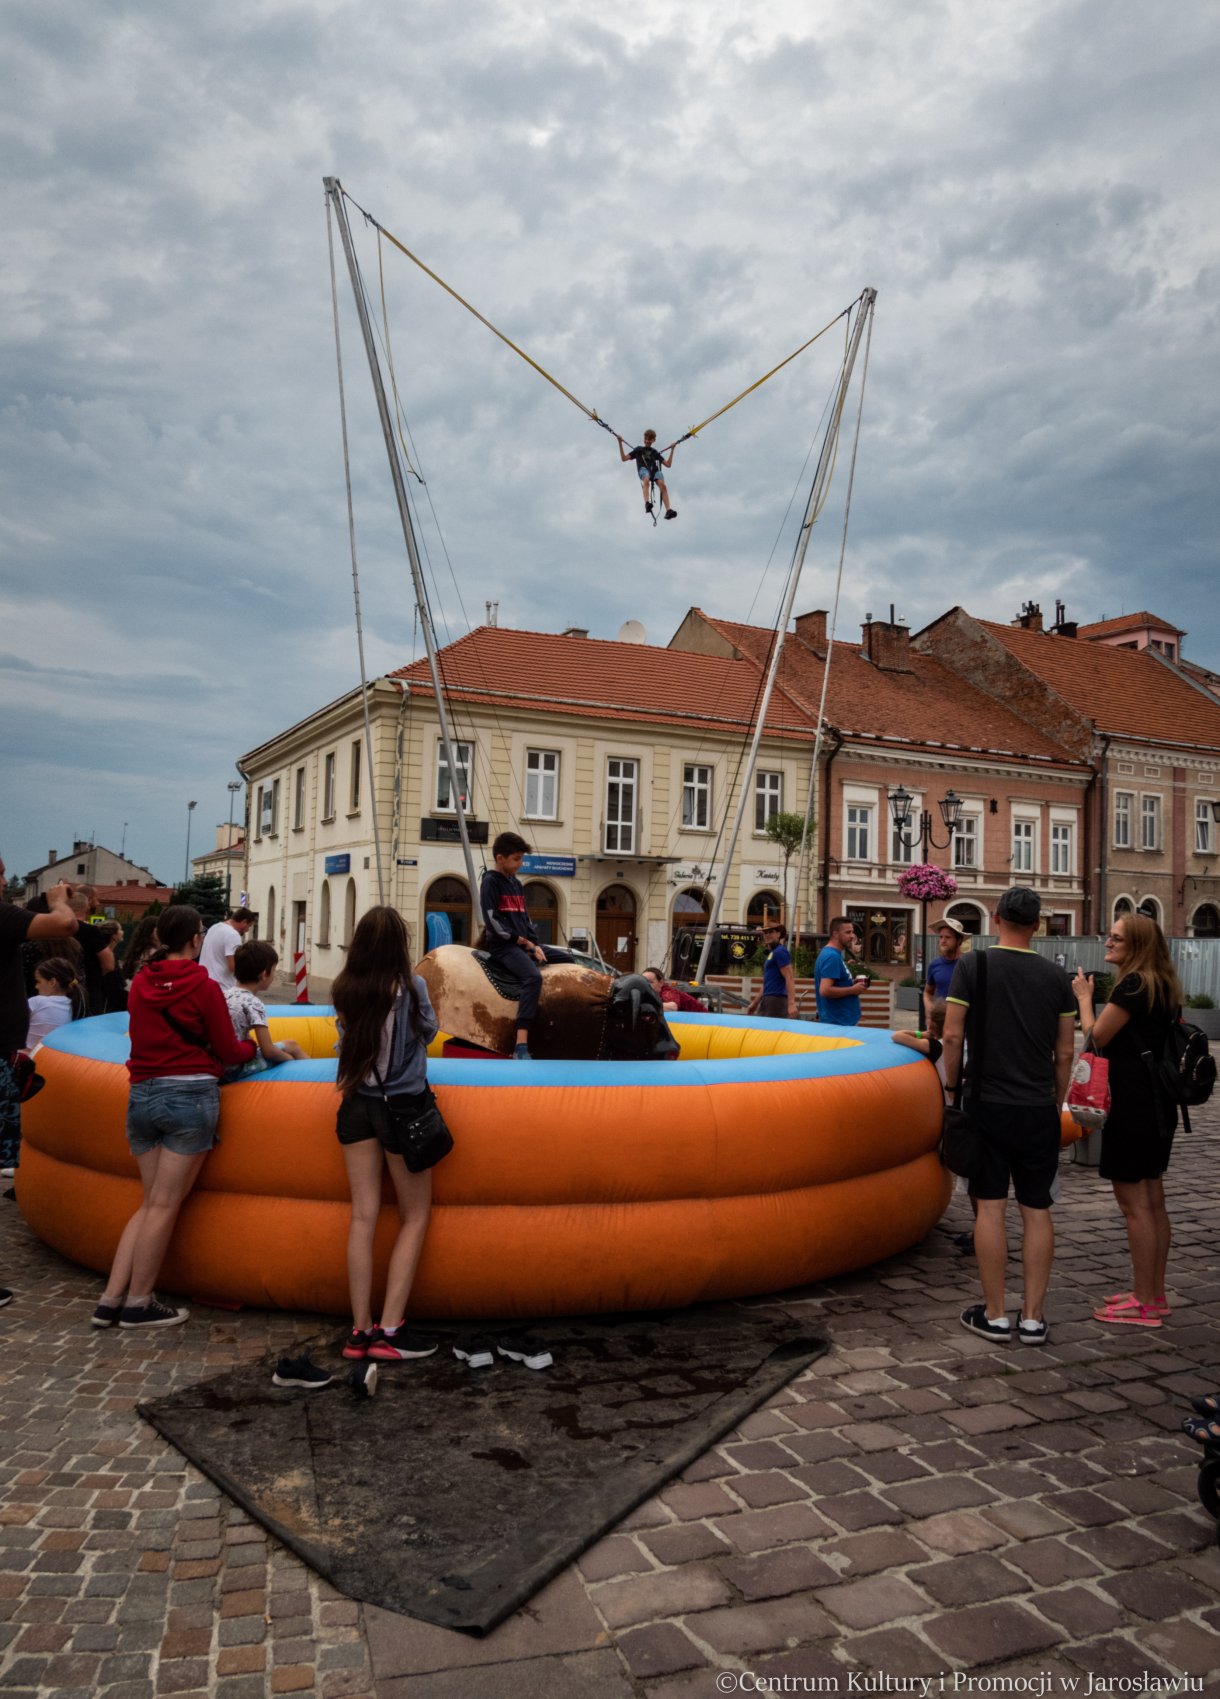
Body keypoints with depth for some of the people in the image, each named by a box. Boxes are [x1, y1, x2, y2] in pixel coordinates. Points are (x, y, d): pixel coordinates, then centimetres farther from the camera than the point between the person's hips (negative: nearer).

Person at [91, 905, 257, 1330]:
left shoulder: (139, 984, 6)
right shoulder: (204, 986, -9)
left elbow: (149, 1036, 15)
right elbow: (228, 1051, -2)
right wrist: (253, 1046, 17)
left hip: (142, 1094, 6)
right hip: (191, 1095, -5)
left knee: (152, 1202, 16)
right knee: (164, 1205, 3)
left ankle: (111, 1299, 14)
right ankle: (138, 1303, 12)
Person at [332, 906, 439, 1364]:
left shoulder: (343, 991, -3)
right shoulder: (410, 986, -13)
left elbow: (347, 1035, 7)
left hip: (357, 1105, 4)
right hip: (402, 1106, -4)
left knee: (363, 1217, 9)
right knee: (415, 1217, 9)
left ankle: (361, 1330, 12)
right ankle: (389, 1330, 5)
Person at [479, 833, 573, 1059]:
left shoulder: (516, 884, 18)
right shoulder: (491, 882, -7)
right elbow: (493, 922, -15)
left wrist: (535, 945, 2)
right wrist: (522, 941, -12)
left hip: (525, 944, 9)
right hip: (503, 946, -9)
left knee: (569, 960, 8)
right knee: (533, 977, -33)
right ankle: (521, 1047, -41)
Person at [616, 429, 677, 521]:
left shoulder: (655, 452, 33)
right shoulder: (638, 450, 28)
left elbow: (668, 464, 29)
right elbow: (624, 458, 20)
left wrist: (672, 450, 27)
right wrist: (620, 443, 14)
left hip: (655, 469, 2)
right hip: (643, 469, -2)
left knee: (663, 485, -30)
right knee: (646, 480, -40)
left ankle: (668, 510, -46)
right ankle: (647, 503, -63)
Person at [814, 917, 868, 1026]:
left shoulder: (834, 954, 12)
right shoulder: (832, 956, -19)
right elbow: (825, 990, -28)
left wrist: (852, 983, 7)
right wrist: (853, 990, -17)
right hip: (838, 1023, -10)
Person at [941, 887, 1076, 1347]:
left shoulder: (973, 964, -6)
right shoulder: (1056, 976, 2)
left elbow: (953, 1035, -9)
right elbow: (1064, 1052, 5)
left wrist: (951, 1086, 5)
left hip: (988, 1104, -2)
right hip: (1039, 1108, 3)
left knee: (990, 1206, 3)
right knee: (1037, 1210, 8)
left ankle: (994, 1315, 10)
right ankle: (1033, 1318, 14)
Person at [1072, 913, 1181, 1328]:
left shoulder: (1133, 984, -16)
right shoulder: (1164, 986, 12)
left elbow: (1096, 1036, -11)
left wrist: (1083, 996, 0)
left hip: (1133, 1103, -10)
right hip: (1158, 1103, 10)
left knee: (1133, 1201, -4)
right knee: (1152, 1200, 15)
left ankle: (1144, 1304, 2)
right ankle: (1155, 1295, 24)